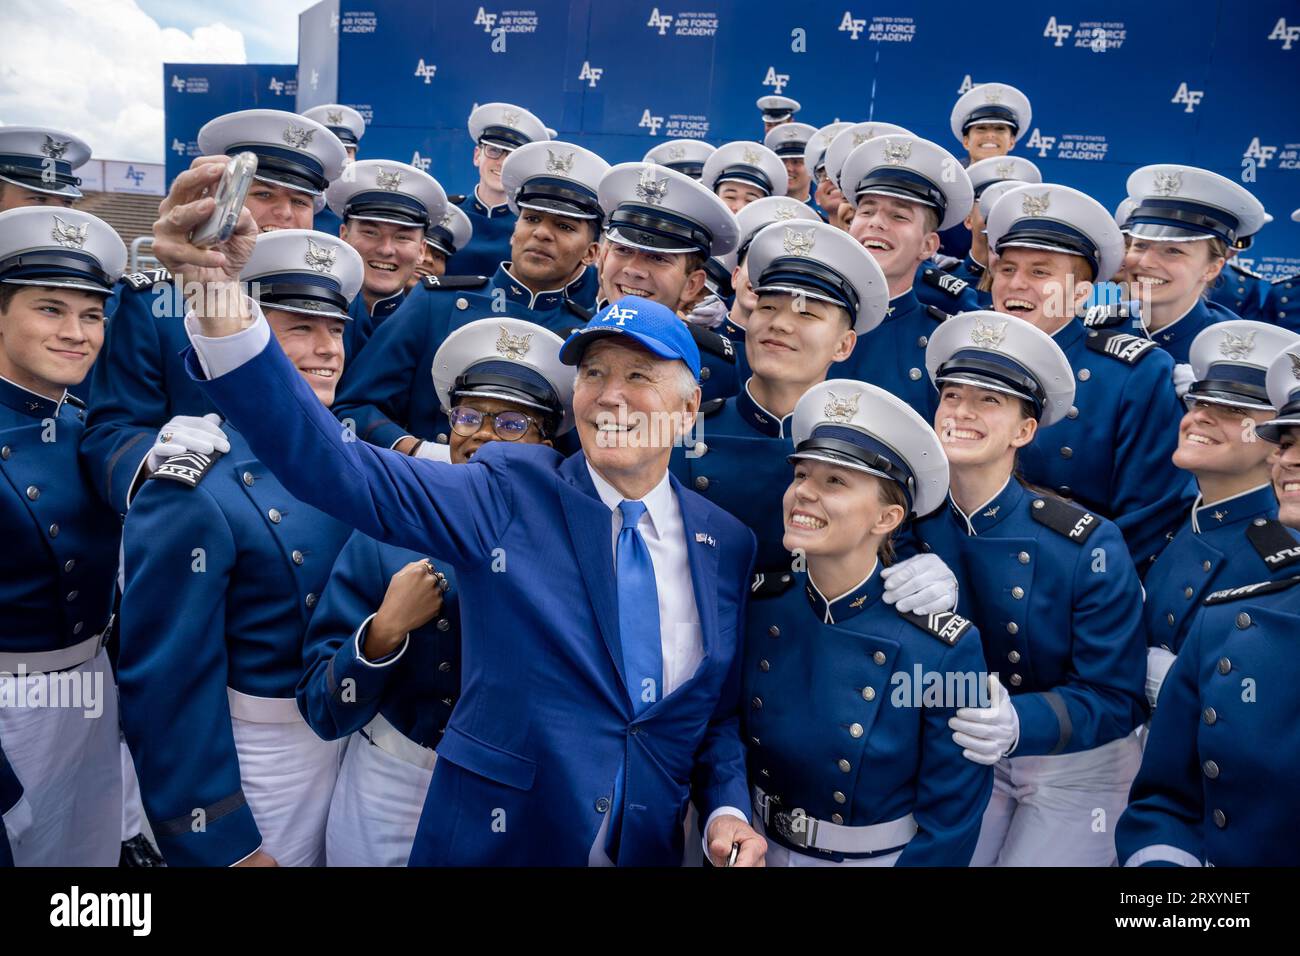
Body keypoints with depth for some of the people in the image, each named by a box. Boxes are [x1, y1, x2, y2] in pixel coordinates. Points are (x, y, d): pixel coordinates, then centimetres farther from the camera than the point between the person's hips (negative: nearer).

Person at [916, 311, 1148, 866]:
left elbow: (1118, 699, -18)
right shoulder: (913, 526, -10)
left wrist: (1019, 724, -35)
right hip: (966, 761, 3)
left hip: (1075, 774, -3)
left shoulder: (1087, 546, -21)